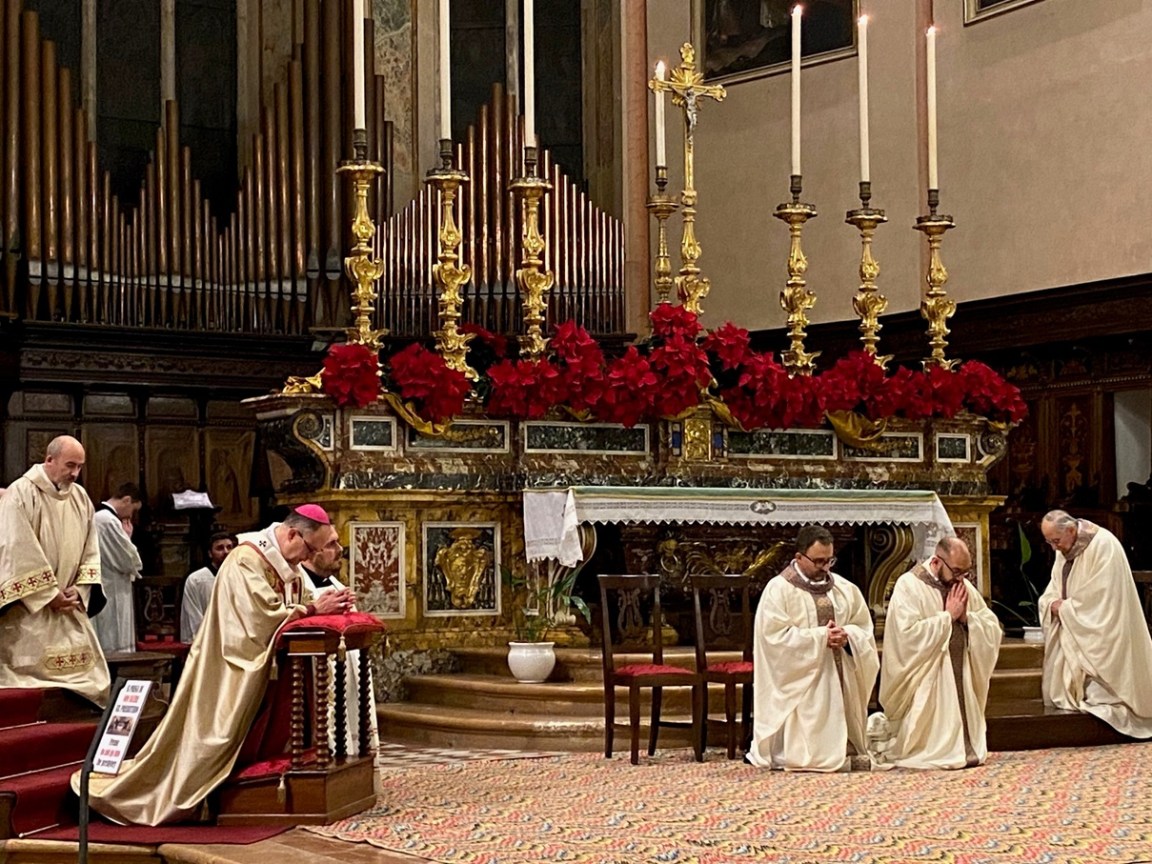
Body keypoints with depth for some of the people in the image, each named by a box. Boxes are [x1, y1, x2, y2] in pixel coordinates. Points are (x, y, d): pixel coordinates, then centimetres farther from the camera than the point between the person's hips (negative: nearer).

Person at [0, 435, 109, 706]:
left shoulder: (80, 497, 9)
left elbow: (90, 549, 11)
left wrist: (79, 590, -4)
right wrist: (48, 594, -15)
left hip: (69, 605, 6)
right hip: (30, 608, -6)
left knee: (86, 676, 2)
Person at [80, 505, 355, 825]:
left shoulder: (285, 561, 9)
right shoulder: (247, 560, -20)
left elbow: (299, 603, 10)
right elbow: (264, 616, -26)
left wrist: (324, 604, -10)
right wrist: (314, 610, -23)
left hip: (257, 664, 9)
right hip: (233, 665, -9)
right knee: (214, 731, -7)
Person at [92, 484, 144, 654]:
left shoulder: (97, 518, 14)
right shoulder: (109, 521, -17)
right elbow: (130, 562, -15)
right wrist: (127, 536, -2)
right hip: (111, 600, -10)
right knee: (115, 652, -7)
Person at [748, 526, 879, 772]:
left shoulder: (844, 589, 12)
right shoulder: (778, 589, -6)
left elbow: (864, 628, 13)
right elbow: (775, 635, -15)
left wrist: (847, 636, -11)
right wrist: (820, 637, -17)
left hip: (837, 680, 5)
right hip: (798, 681, -5)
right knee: (800, 751, -9)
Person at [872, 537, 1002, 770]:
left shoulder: (963, 586, 9)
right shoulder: (909, 585, -11)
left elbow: (993, 628, 7)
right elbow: (908, 634, -24)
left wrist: (966, 617, -12)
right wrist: (948, 615, -17)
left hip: (961, 678, 6)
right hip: (926, 683, -6)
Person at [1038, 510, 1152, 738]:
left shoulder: (1103, 545, -19)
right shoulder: (1064, 549, 7)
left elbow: (1100, 594, -23)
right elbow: (1054, 589, 12)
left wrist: (1065, 607, -16)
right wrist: (1053, 604, -10)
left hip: (1099, 631, -8)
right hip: (1072, 629, 8)